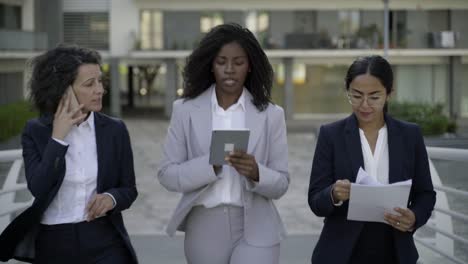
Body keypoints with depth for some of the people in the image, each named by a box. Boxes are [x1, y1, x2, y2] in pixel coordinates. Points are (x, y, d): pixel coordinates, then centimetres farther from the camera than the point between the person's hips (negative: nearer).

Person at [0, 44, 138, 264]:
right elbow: (39, 188, -14)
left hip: (104, 243, 0)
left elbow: (129, 189, 7)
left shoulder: (115, 130, 1)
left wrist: (111, 197, -14)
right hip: (54, 245, 0)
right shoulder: (36, 131, -2)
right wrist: (57, 138, -15)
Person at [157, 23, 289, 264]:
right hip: (204, 228, 1)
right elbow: (167, 174, -2)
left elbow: (281, 183, 1)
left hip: (254, 229, -1)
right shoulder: (186, 110, 1)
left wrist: (256, 172, -21)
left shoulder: (270, 115, 0)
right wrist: (209, 164, -19)